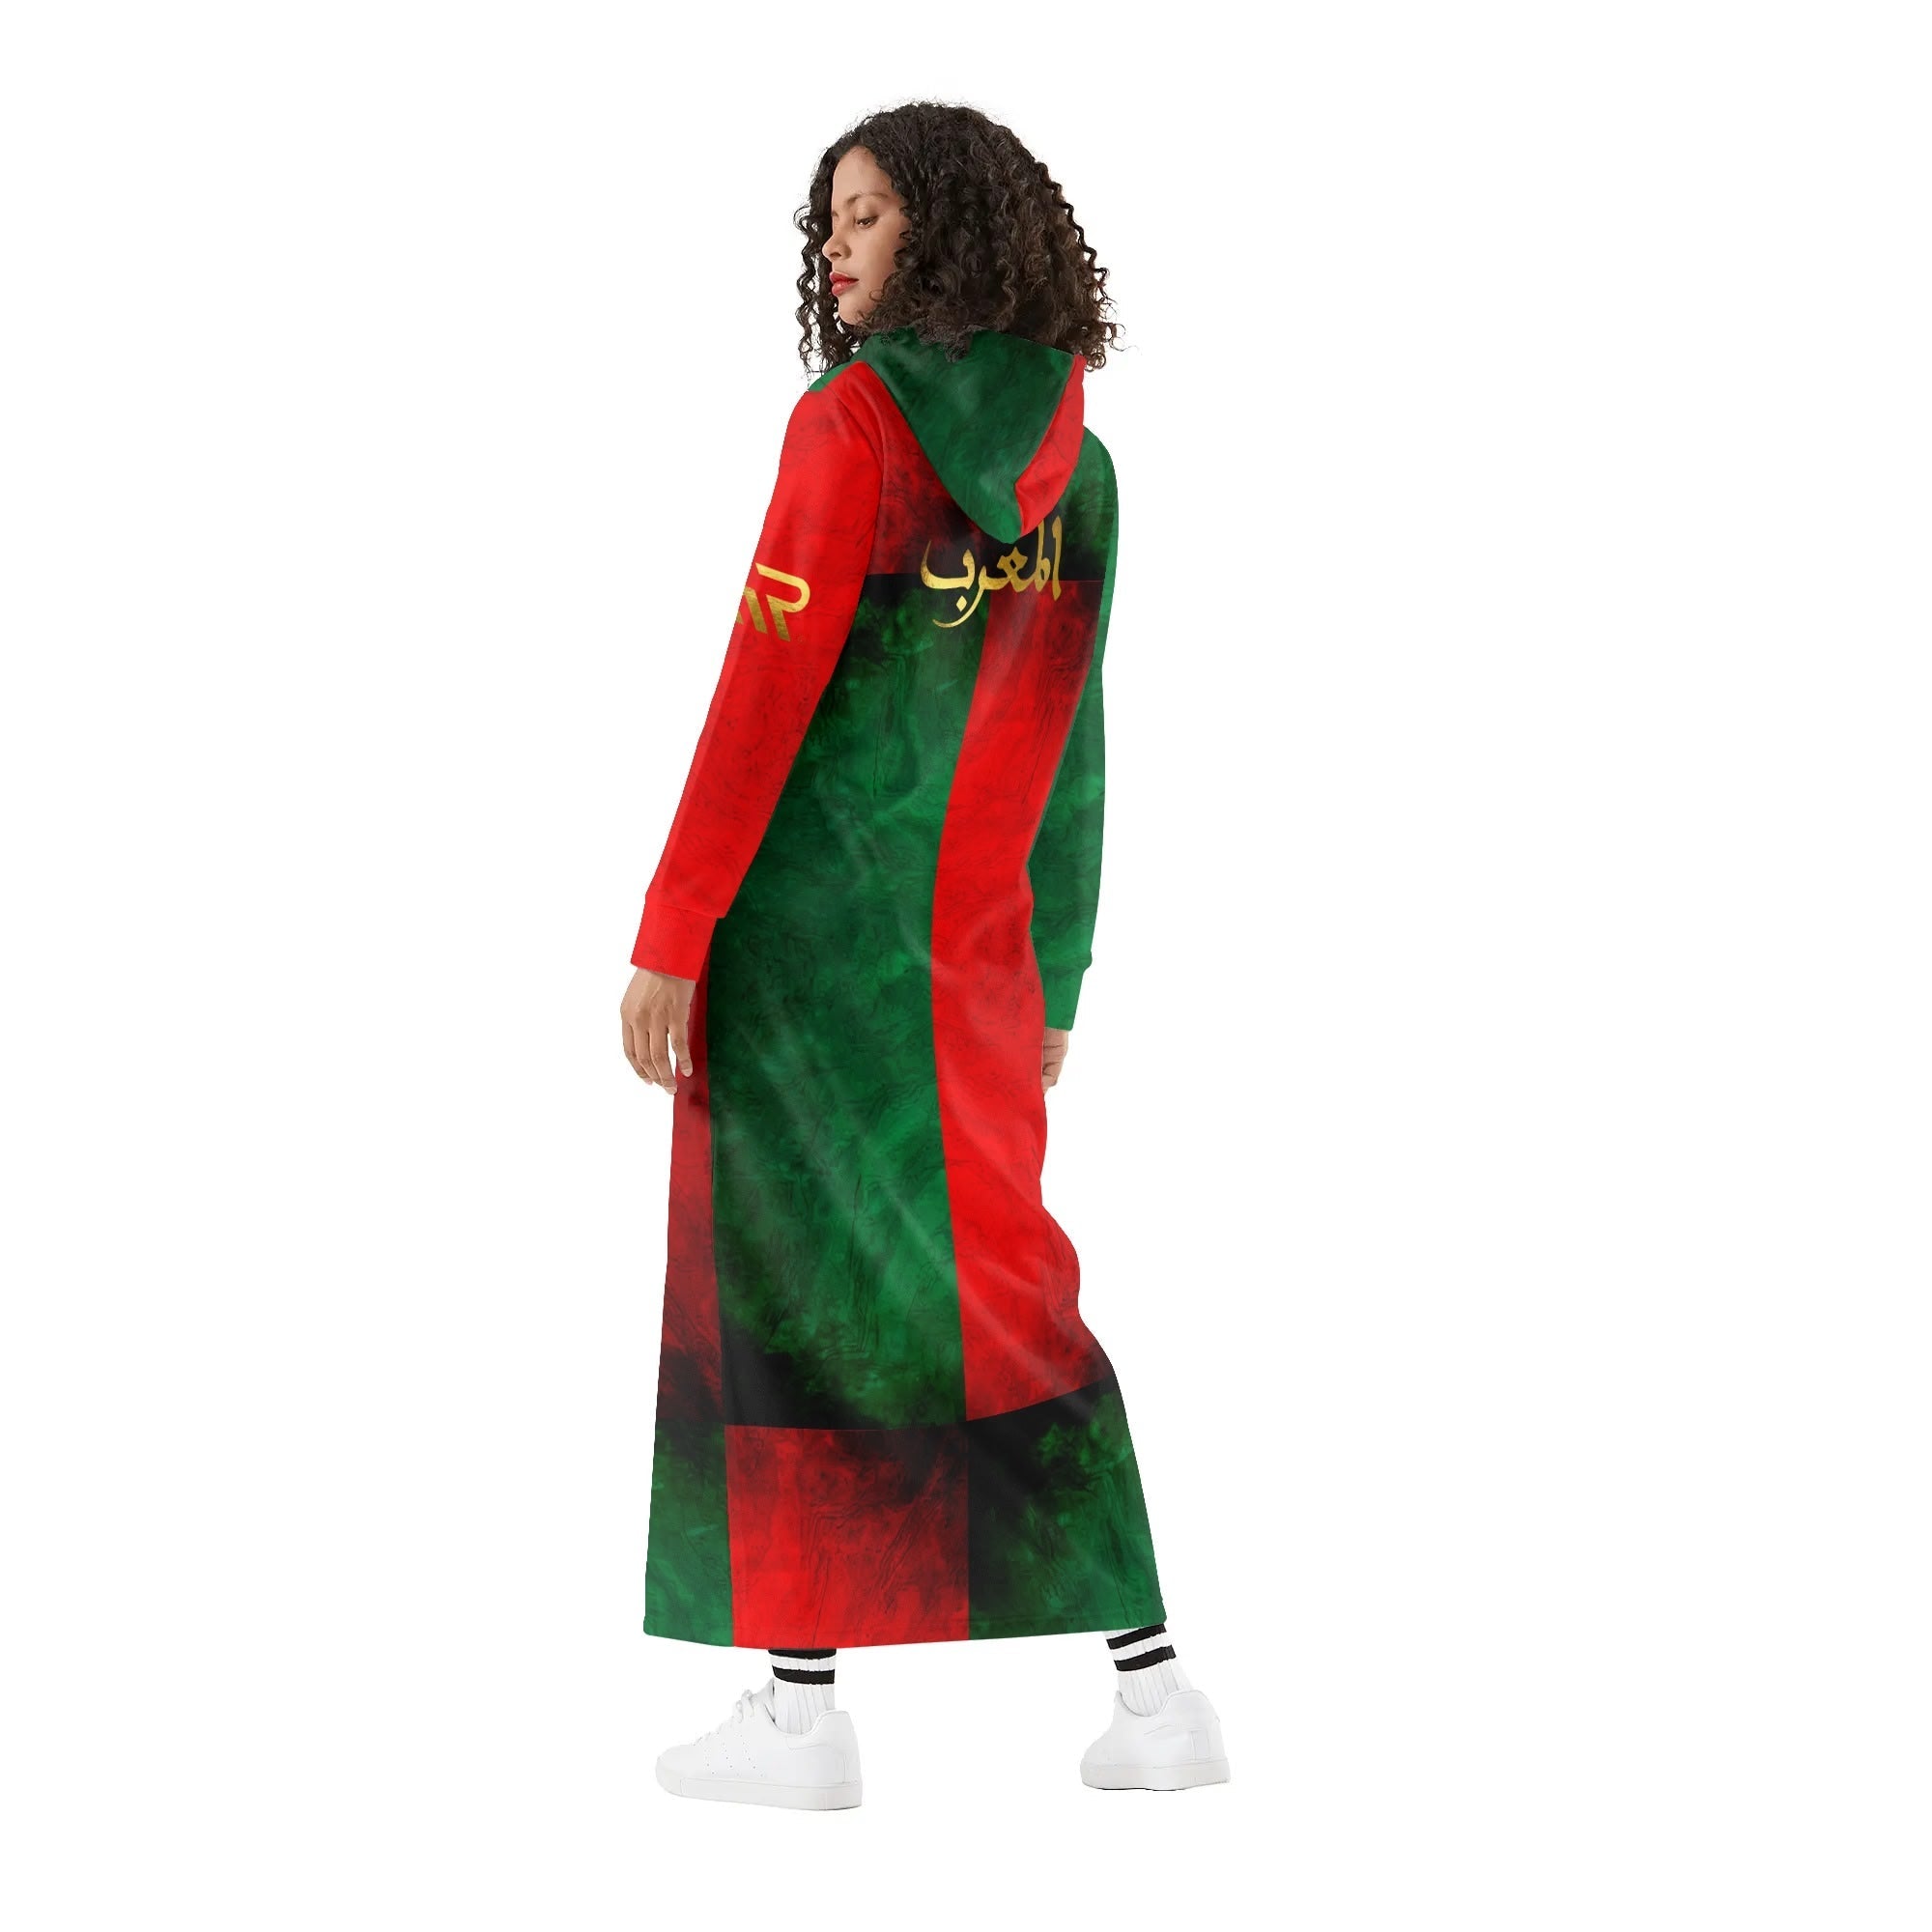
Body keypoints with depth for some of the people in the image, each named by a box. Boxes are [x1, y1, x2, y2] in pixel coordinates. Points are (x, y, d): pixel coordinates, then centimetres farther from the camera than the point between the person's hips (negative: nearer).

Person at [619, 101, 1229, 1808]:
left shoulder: (853, 423, -11)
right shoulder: (1073, 460, 10)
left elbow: (769, 693, -15)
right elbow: (1069, 747, 12)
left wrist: (669, 936, -12)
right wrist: (1048, 987, 16)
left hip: (807, 910, -6)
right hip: (968, 941, 6)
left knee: (781, 1290, 2)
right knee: (997, 1295, 12)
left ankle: (803, 1710, 4)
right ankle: (1152, 1684, 7)